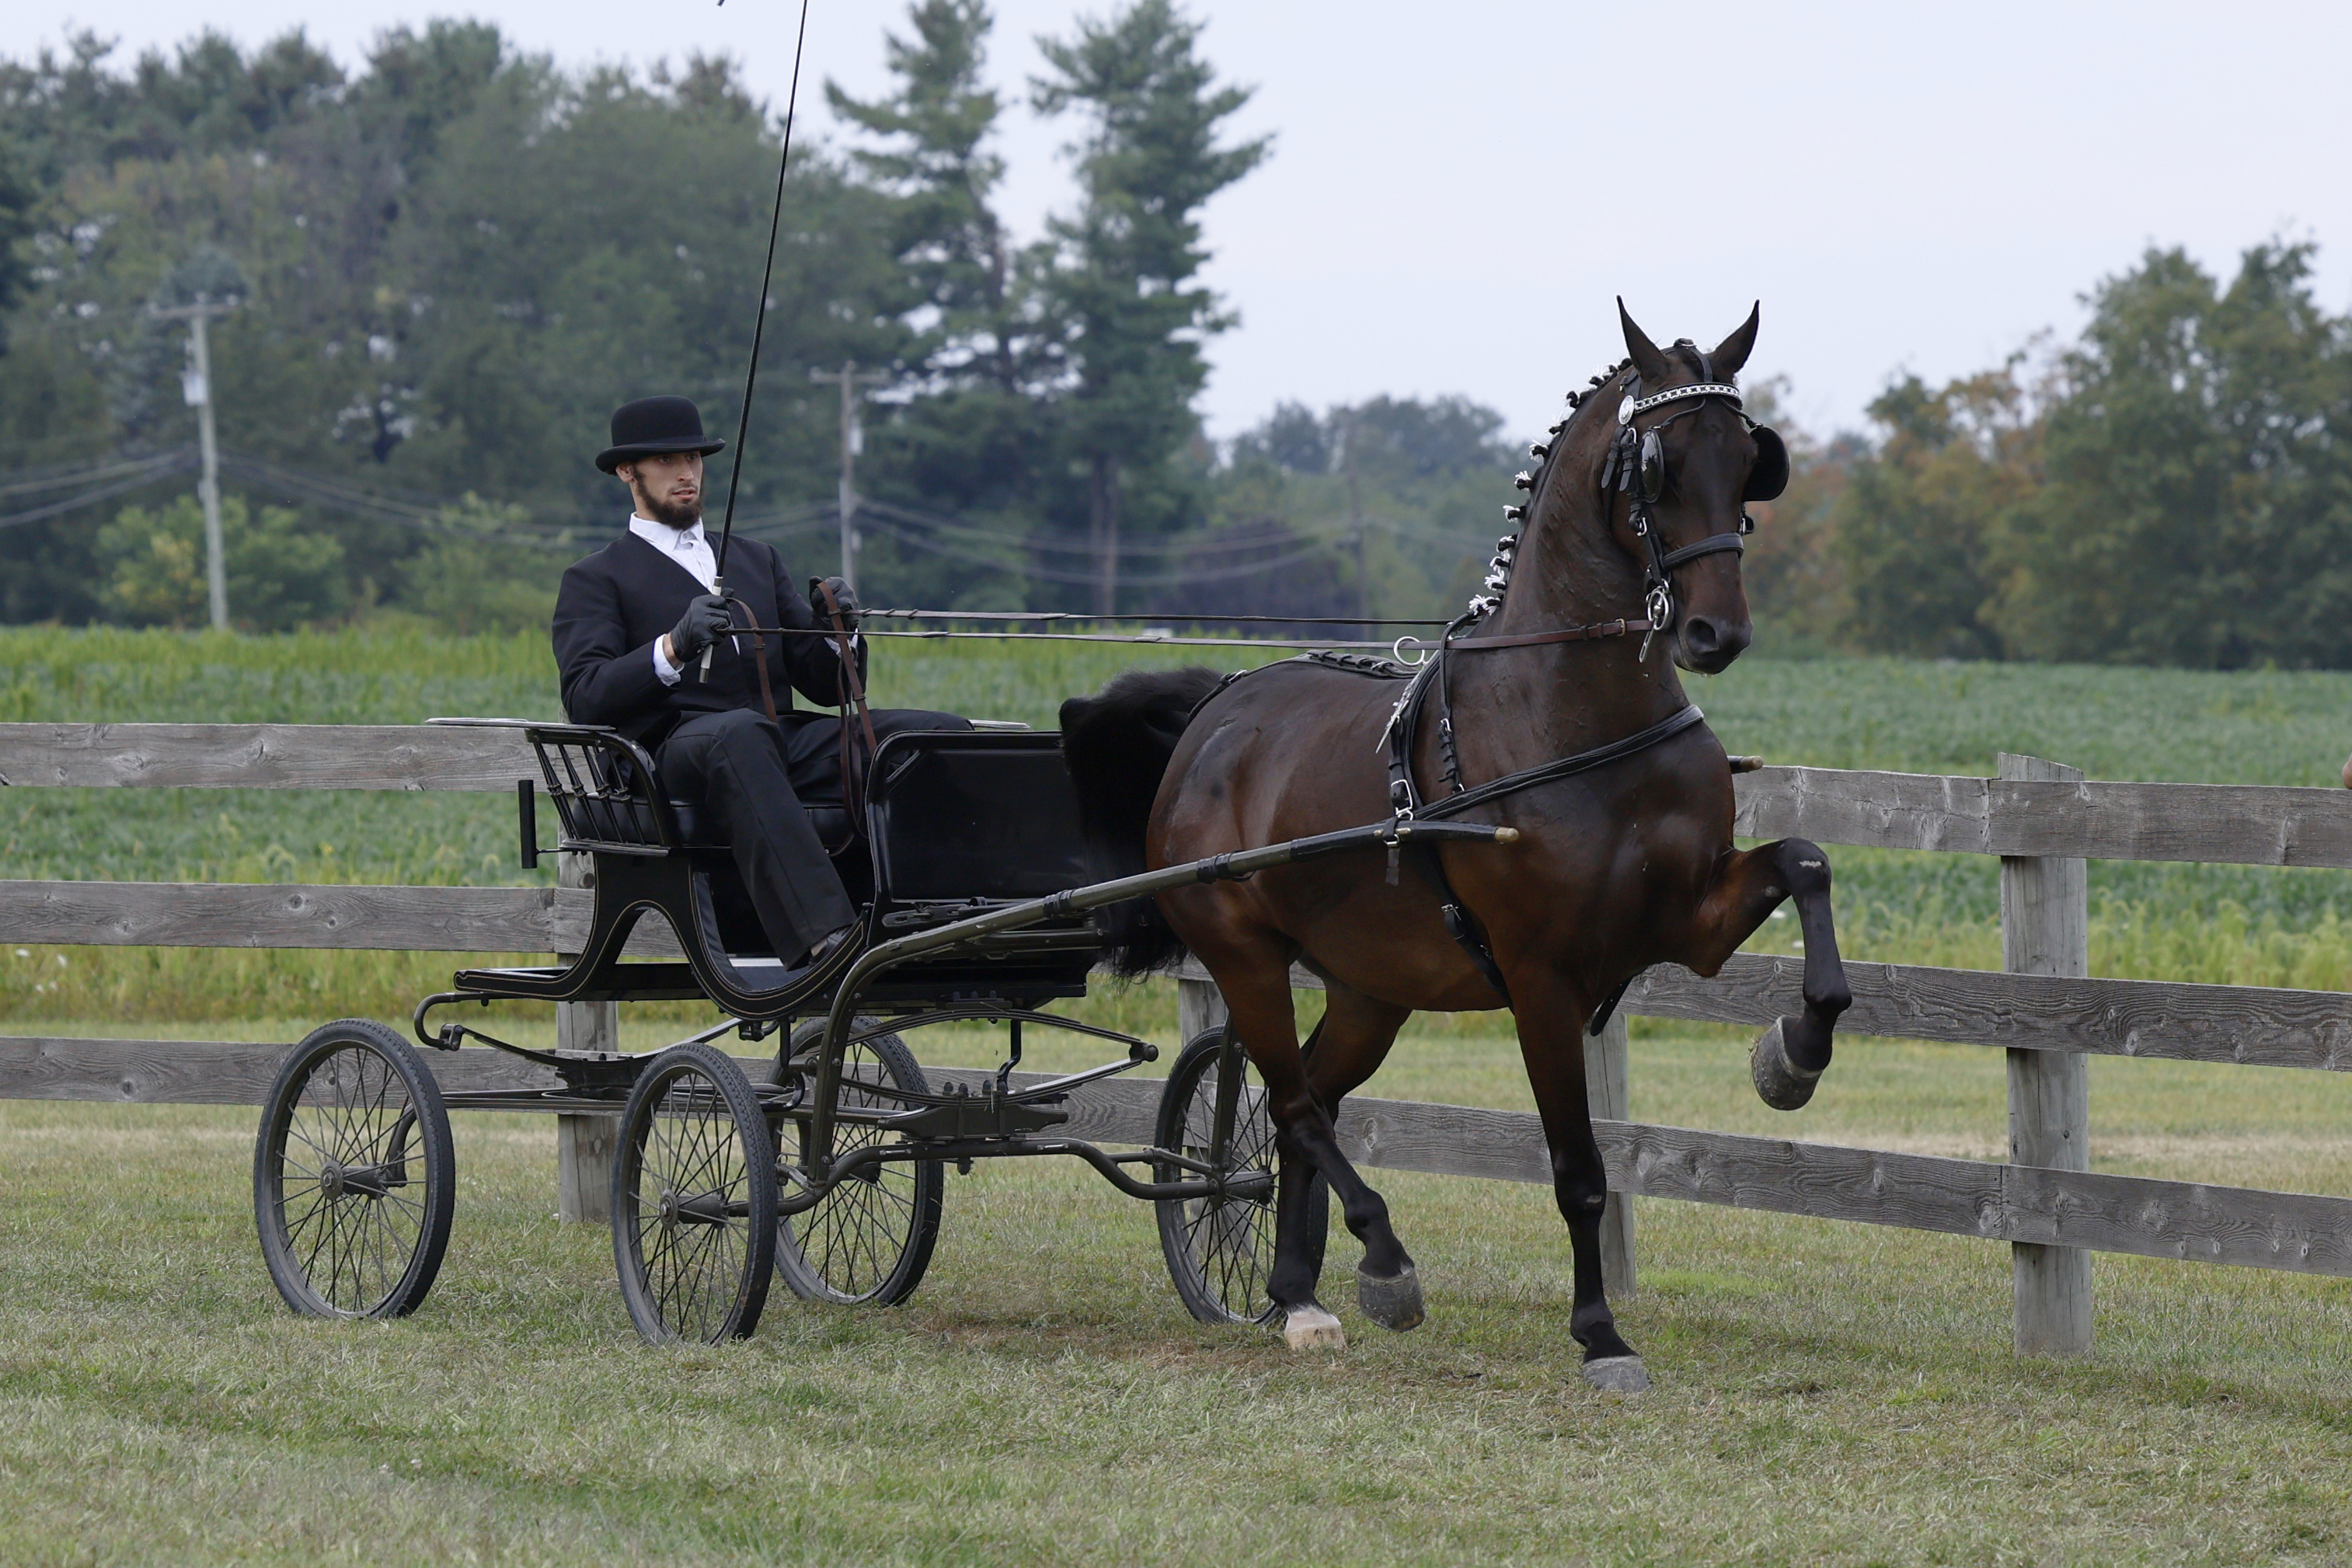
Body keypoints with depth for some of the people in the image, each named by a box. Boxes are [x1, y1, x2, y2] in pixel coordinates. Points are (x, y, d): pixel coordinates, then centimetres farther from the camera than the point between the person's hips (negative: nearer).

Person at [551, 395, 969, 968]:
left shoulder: (758, 560, 32)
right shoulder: (595, 580, 15)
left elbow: (827, 685, 24)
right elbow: (585, 699, -3)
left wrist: (837, 632, 0)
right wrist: (674, 647, -20)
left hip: (787, 739, 5)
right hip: (681, 746, -5)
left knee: (943, 732, -20)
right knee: (741, 733, -43)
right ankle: (824, 938, -58)